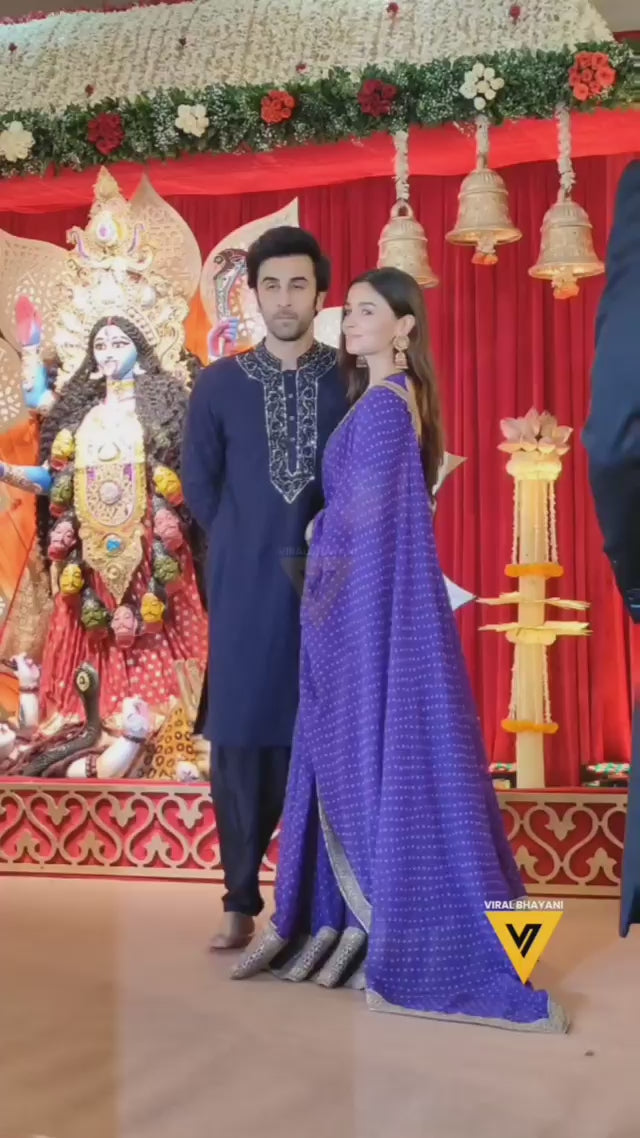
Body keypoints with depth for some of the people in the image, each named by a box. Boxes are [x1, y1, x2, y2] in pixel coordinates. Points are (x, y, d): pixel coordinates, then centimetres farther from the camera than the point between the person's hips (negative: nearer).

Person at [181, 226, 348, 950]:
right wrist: (249, 547, 6)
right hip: (247, 590, 1)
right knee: (241, 743, 2)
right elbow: (199, 485, 9)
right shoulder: (219, 384, 6)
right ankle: (241, 900, 13)